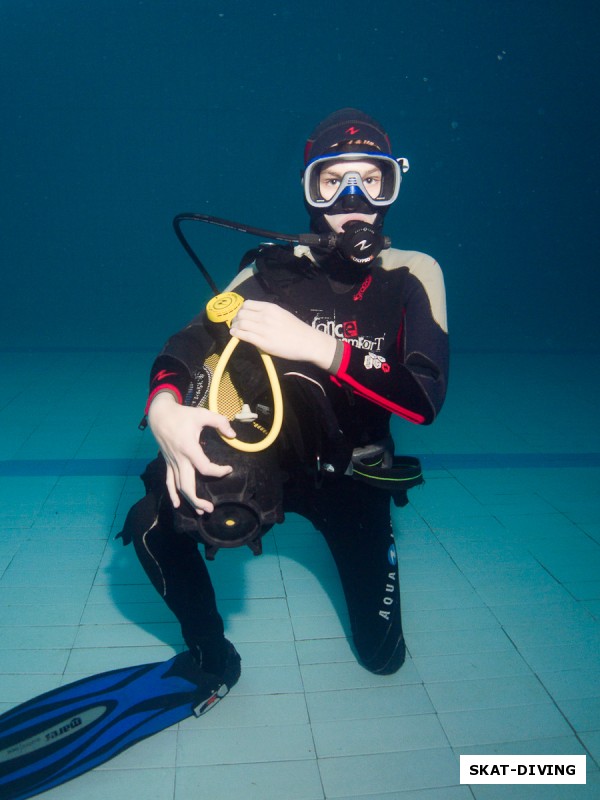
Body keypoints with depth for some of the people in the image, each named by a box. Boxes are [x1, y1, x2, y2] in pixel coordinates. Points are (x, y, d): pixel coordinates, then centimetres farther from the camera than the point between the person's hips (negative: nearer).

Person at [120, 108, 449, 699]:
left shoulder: (411, 278, -14)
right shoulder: (278, 269, -11)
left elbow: (426, 397, -26)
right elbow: (189, 343, -19)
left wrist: (319, 347, -39)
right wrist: (166, 408, -42)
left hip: (354, 474, 0)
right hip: (269, 452, 1)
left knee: (382, 654, 8)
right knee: (153, 523, -24)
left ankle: (348, 539, 38)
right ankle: (210, 650, 5)